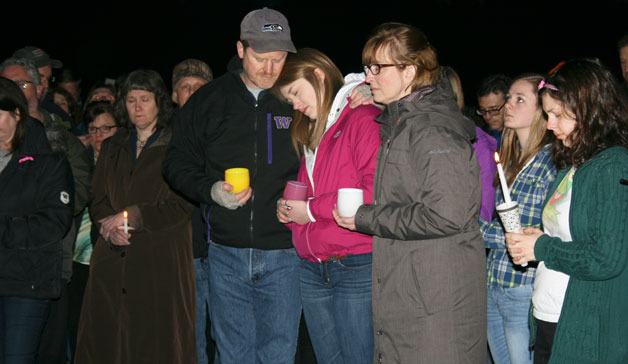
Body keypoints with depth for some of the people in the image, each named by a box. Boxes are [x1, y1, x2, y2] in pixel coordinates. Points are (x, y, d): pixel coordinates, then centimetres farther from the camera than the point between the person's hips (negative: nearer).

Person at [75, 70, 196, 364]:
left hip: (161, 259, -4)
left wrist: (130, 216, -10)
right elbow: (97, 201, 14)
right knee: (105, 340, 1)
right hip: (112, 259, 4)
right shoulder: (111, 147, 18)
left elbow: (183, 205, -7)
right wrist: (112, 226, -6)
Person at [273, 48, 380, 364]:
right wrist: (289, 209, 7)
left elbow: (375, 193, -20)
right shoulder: (310, 132, 18)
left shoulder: (364, 119, -9)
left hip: (355, 267, -8)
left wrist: (312, 210, -12)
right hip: (312, 269, 8)